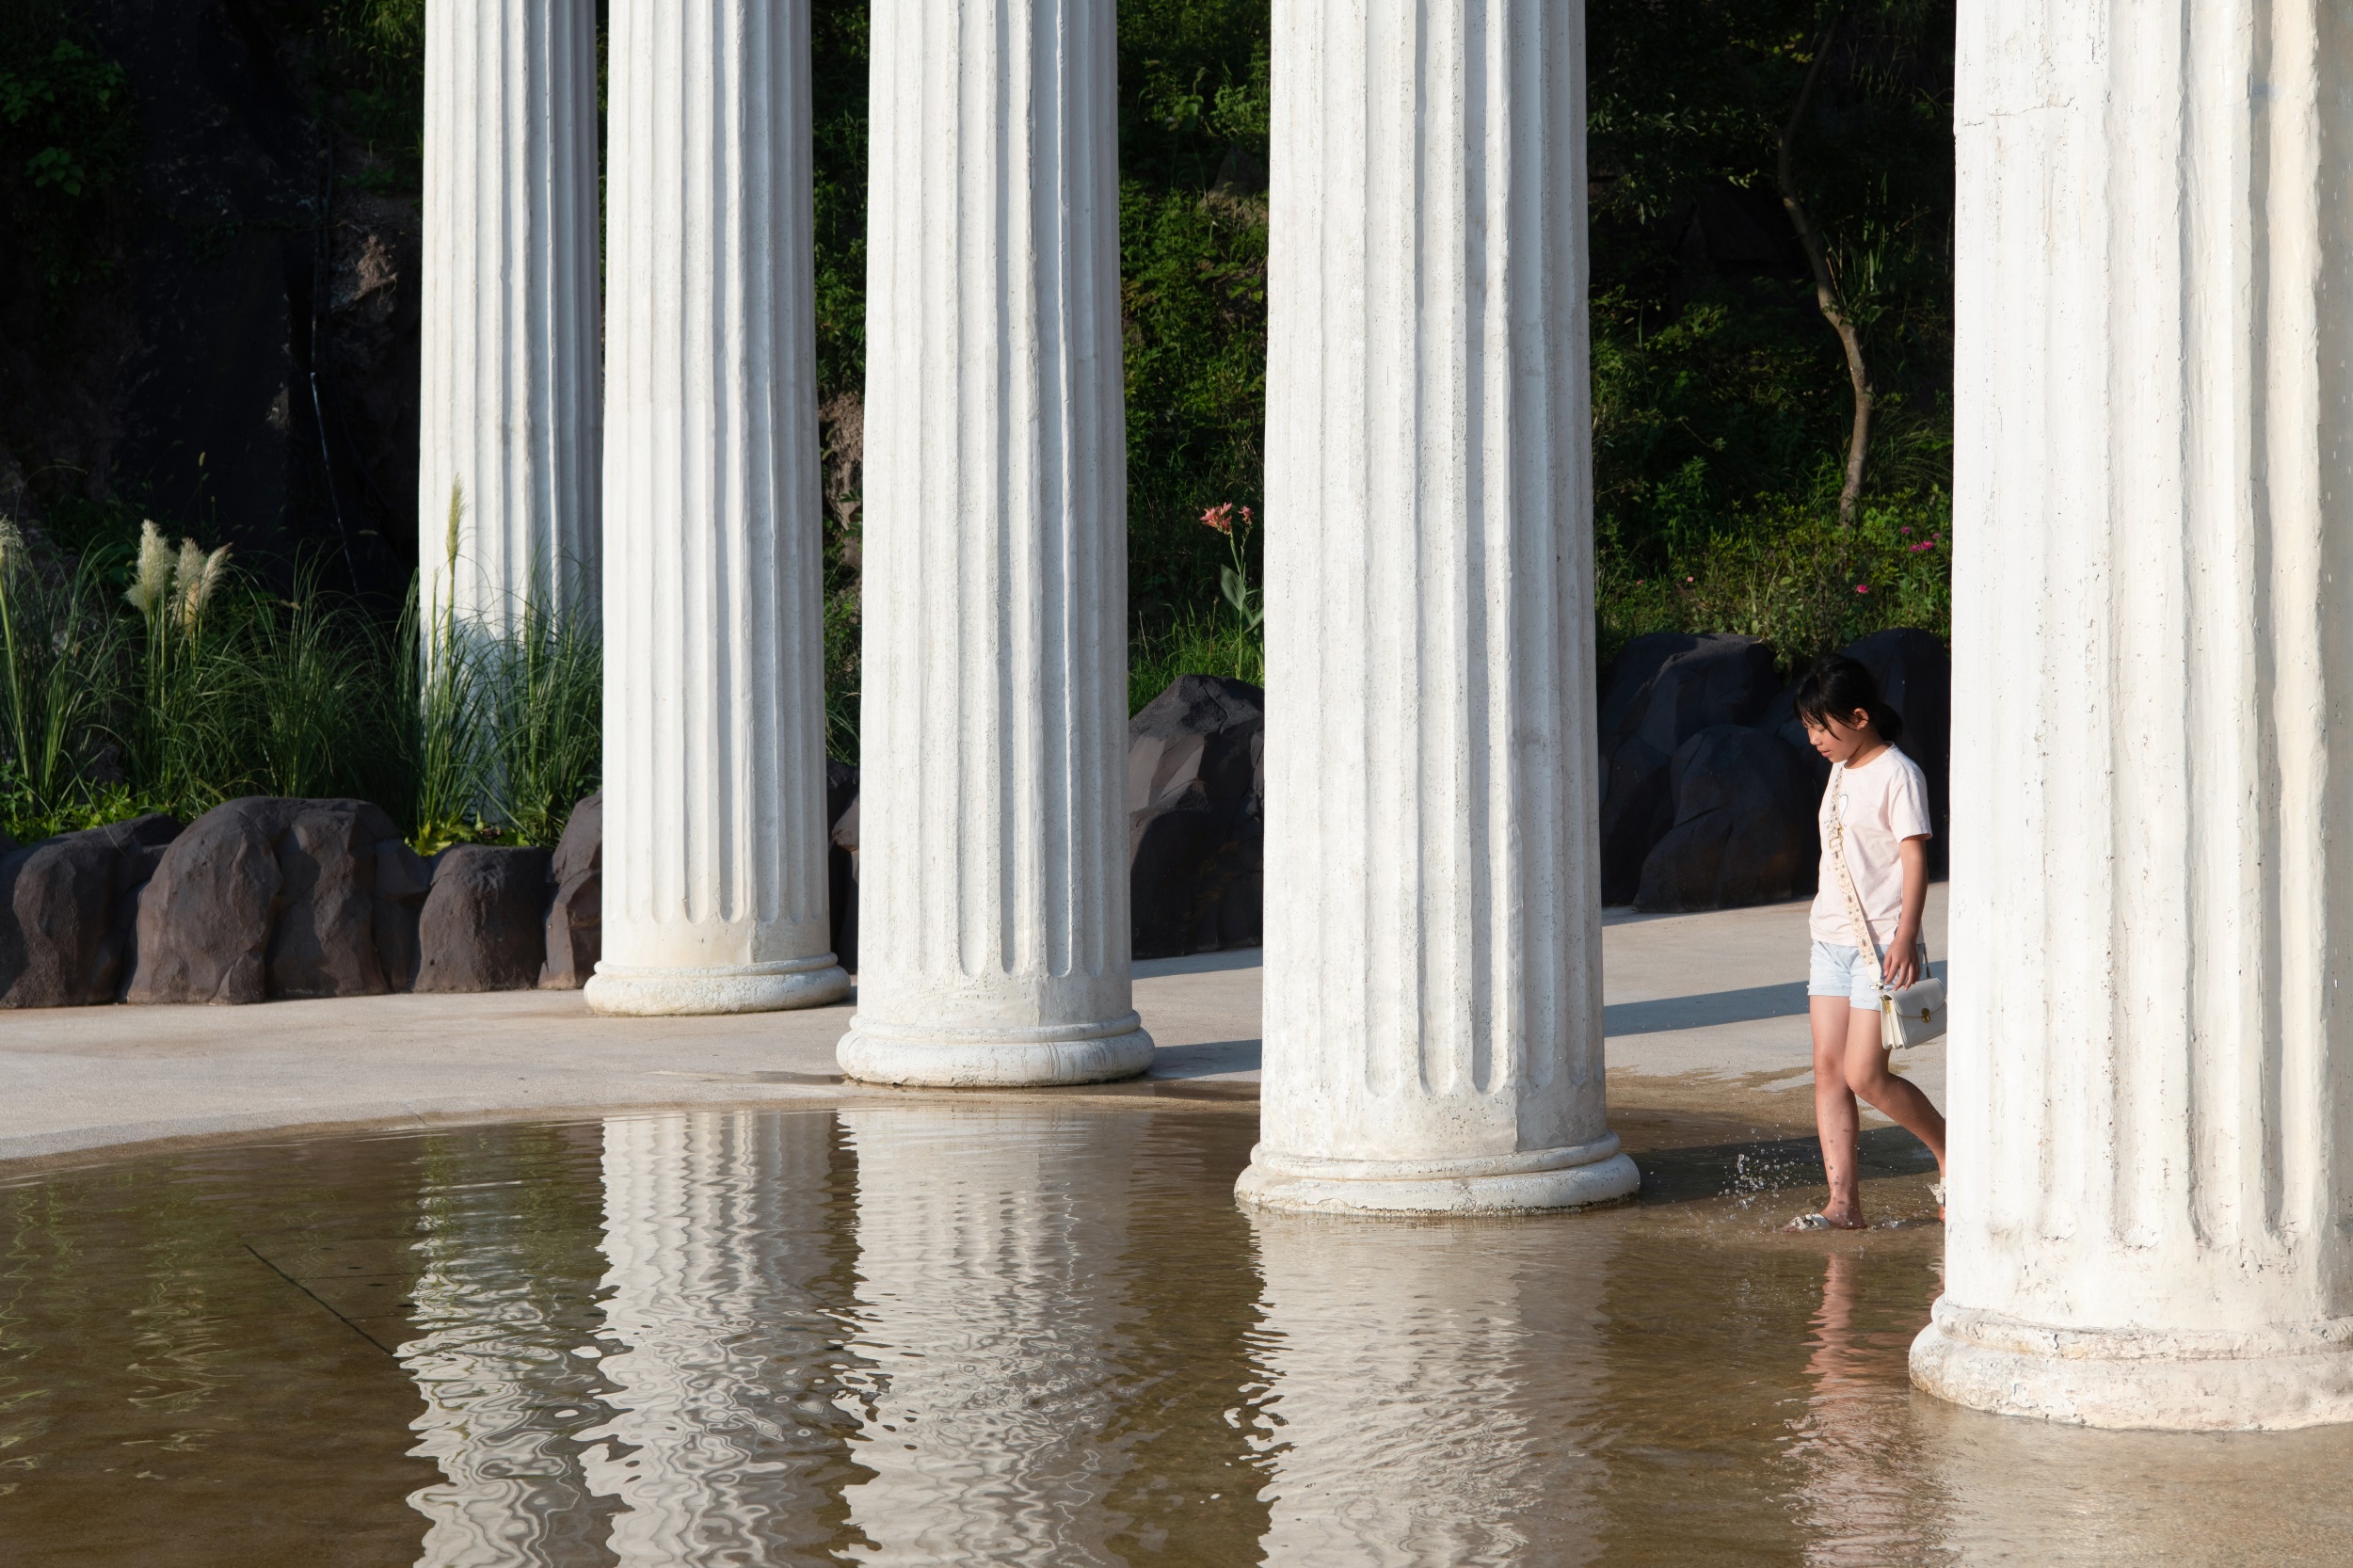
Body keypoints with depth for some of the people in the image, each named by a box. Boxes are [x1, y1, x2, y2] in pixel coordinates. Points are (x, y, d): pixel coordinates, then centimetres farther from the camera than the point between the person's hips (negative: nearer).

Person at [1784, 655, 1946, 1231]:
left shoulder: (1897, 774, -10)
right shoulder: (1840, 773, 15)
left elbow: (1914, 859, -14)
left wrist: (1904, 938, -21)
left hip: (1881, 946, -8)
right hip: (1831, 942, 8)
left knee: (1865, 1075, -10)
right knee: (1828, 1071, 1)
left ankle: (1950, 1151, 12)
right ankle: (1844, 1201, 1)